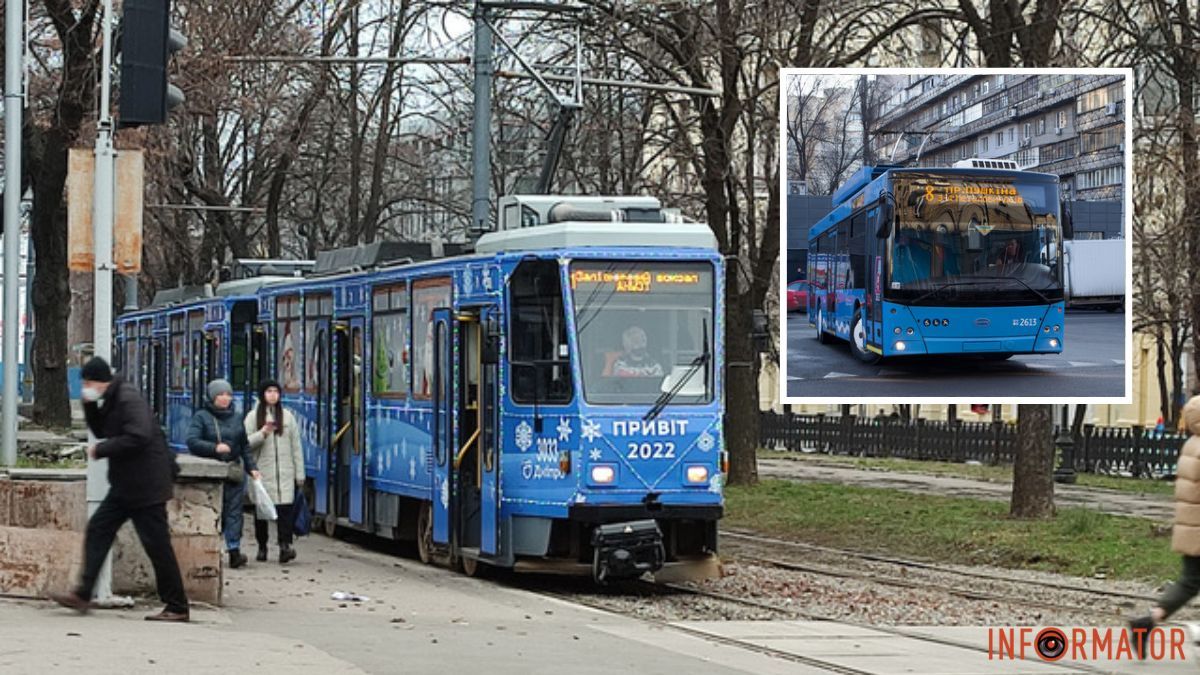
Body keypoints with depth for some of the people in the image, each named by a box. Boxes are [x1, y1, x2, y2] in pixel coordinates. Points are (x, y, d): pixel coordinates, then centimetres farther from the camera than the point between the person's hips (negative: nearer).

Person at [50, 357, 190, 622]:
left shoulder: (129, 400, -17)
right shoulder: (110, 401, 13)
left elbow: (139, 437, -27)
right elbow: (101, 432, 21)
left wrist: (101, 450, -18)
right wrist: (90, 406, 5)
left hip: (146, 485, -10)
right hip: (125, 486, 10)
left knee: (156, 544, -5)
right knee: (98, 529, 6)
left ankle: (177, 607, 2)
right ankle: (83, 595, 6)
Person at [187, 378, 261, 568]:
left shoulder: (235, 419, 16)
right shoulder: (201, 417, 2)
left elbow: (245, 446, 20)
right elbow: (192, 442, -10)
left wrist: (252, 467, 12)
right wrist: (215, 448, -20)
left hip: (234, 472, 3)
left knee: (233, 511, -6)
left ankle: (234, 551, -13)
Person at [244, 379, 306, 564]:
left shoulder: (287, 416, 10)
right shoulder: (253, 417, 6)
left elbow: (296, 446, 10)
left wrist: (299, 474, 7)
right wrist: (262, 434, -17)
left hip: (284, 472, 0)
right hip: (262, 471, 0)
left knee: (285, 507, -13)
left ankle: (285, 545, -20)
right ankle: (262, 547, 18)